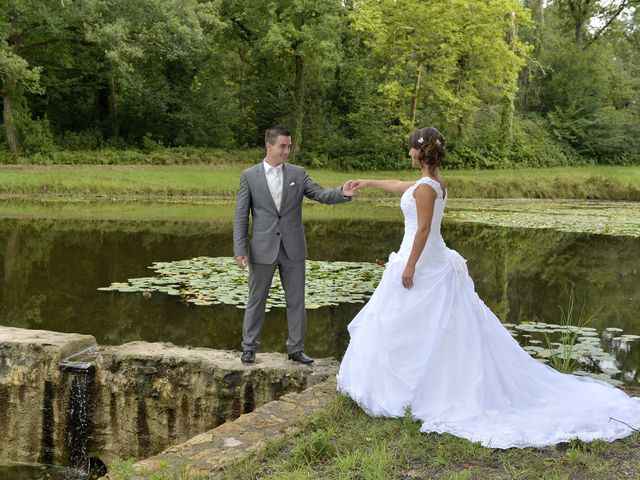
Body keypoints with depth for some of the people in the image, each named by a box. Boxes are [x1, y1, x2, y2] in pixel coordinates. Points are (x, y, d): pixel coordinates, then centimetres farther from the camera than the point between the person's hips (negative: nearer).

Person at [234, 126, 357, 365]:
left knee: (296, 300, 8)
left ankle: (296, 348, 20)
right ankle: (249, 347, 23)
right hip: (263, 249, -2)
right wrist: (240, 249, -7)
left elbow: (320, 194, -5)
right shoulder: (249, 176, -1)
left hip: (293, 249, 2)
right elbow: (241, 215, -1)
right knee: (256, 300, 9)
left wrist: (342, 192, -26)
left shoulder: (298, 173, 4)